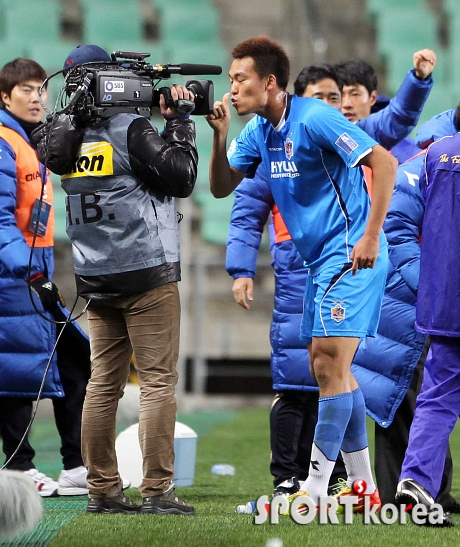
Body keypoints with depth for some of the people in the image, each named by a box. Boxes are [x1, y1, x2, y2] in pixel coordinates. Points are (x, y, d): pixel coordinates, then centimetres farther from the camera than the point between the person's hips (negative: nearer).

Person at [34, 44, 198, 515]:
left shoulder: (62, 136, 7)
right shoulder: (130, 128, -13)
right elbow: (181, 177, -9)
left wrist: (163, 118, 12)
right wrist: (177, 120, -2)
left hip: (94, 278, 7)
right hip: (146, 273, -7)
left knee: (103, 382, 9)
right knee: (158, 381, -4)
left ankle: (102, 490, 9)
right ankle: (156, 492, -8)